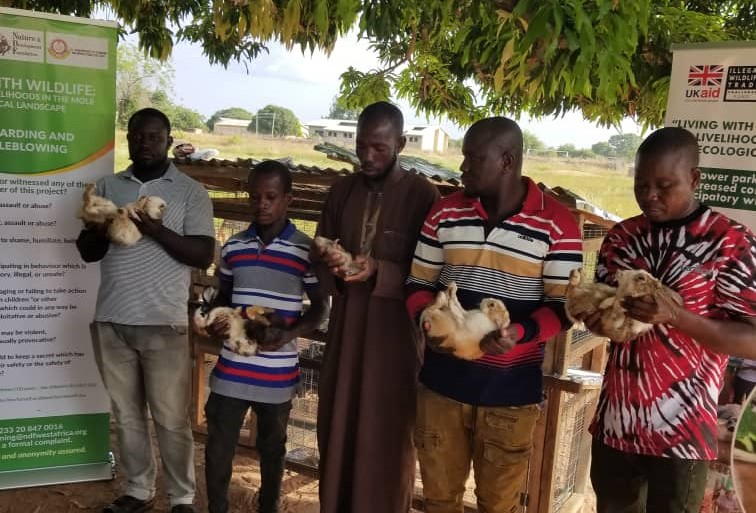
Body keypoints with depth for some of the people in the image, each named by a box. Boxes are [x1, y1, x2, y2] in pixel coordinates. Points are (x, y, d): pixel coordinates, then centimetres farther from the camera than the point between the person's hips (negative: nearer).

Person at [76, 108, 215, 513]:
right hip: (111, 322, 4)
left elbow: (204, 255, -7)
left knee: (171, 420, 3)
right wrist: (103, 229, -13)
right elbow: (86, 251, 9)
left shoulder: (190, 192, 1)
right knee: (126, 415, 13)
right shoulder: (107, 186, 12)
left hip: (164, 324, -4)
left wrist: (157, 230, -20)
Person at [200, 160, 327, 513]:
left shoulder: (306, 249, -8)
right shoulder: (233, 246, 3)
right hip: (232, 367, 3)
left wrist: (288, 335, -20)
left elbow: (319, 307, -3)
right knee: (217, 447, 8)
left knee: (272, 448, 16)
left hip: (278, 371, -2)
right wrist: (215, 322, -7)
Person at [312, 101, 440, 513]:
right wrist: (329, 263, -10)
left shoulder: (422, 195, -9)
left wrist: (379, 272, -24)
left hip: (394, 330, -5)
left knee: (386, 433, 6)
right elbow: (319, 252, 13)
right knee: (336, 425, 14)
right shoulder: (342, 190, 8)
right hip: (345, 324, 5)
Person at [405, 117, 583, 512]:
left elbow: (562, 307, -7)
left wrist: (519, 333, -25)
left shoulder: (556, 224, -8)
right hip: (442, 382, 3)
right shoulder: (445, 213, 2)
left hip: (511, 390, -3)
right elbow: (418, 285, 6)